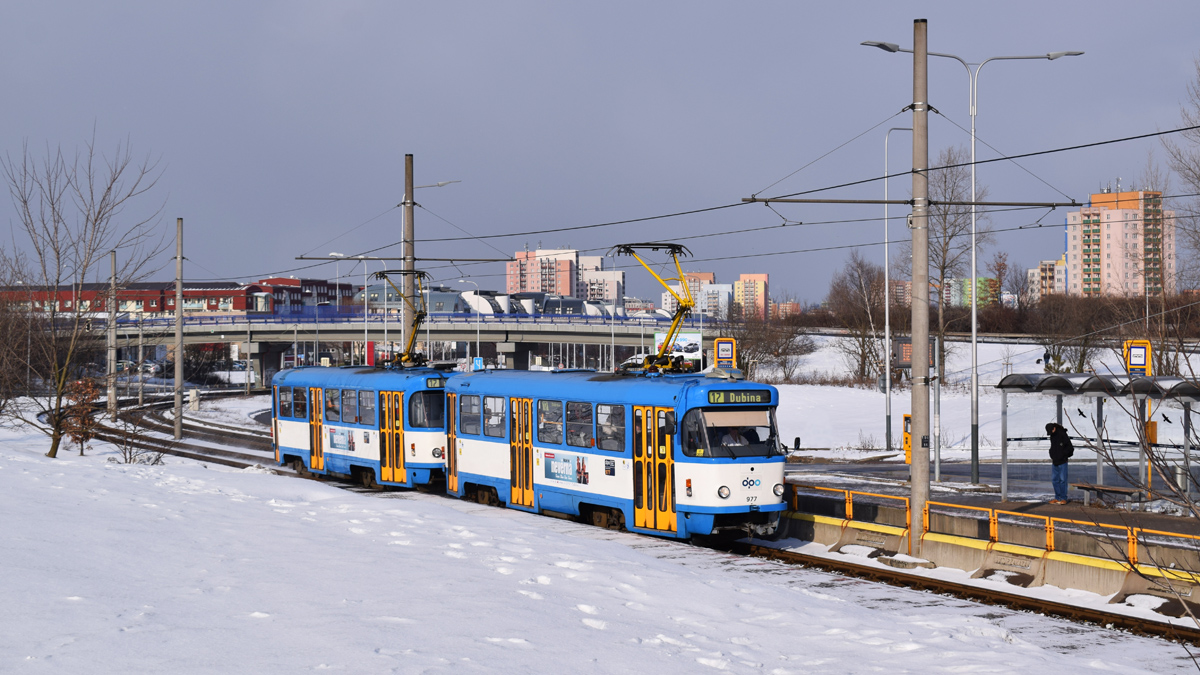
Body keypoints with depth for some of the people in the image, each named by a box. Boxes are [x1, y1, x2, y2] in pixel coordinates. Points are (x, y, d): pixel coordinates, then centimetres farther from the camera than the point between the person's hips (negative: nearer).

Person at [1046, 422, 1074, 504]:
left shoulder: (1062, 435, -11)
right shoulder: (1052, 436, 12)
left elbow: (1069, 447, -9)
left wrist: (1062, 455, -11)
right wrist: (1052, 456, 11)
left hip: (1062, 462, -8)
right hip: (1055, 462, 8)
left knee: (1062, 480, -5)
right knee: (1054, 480, 7)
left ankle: (1063, 498, 0)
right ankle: (1057, 497, 14)